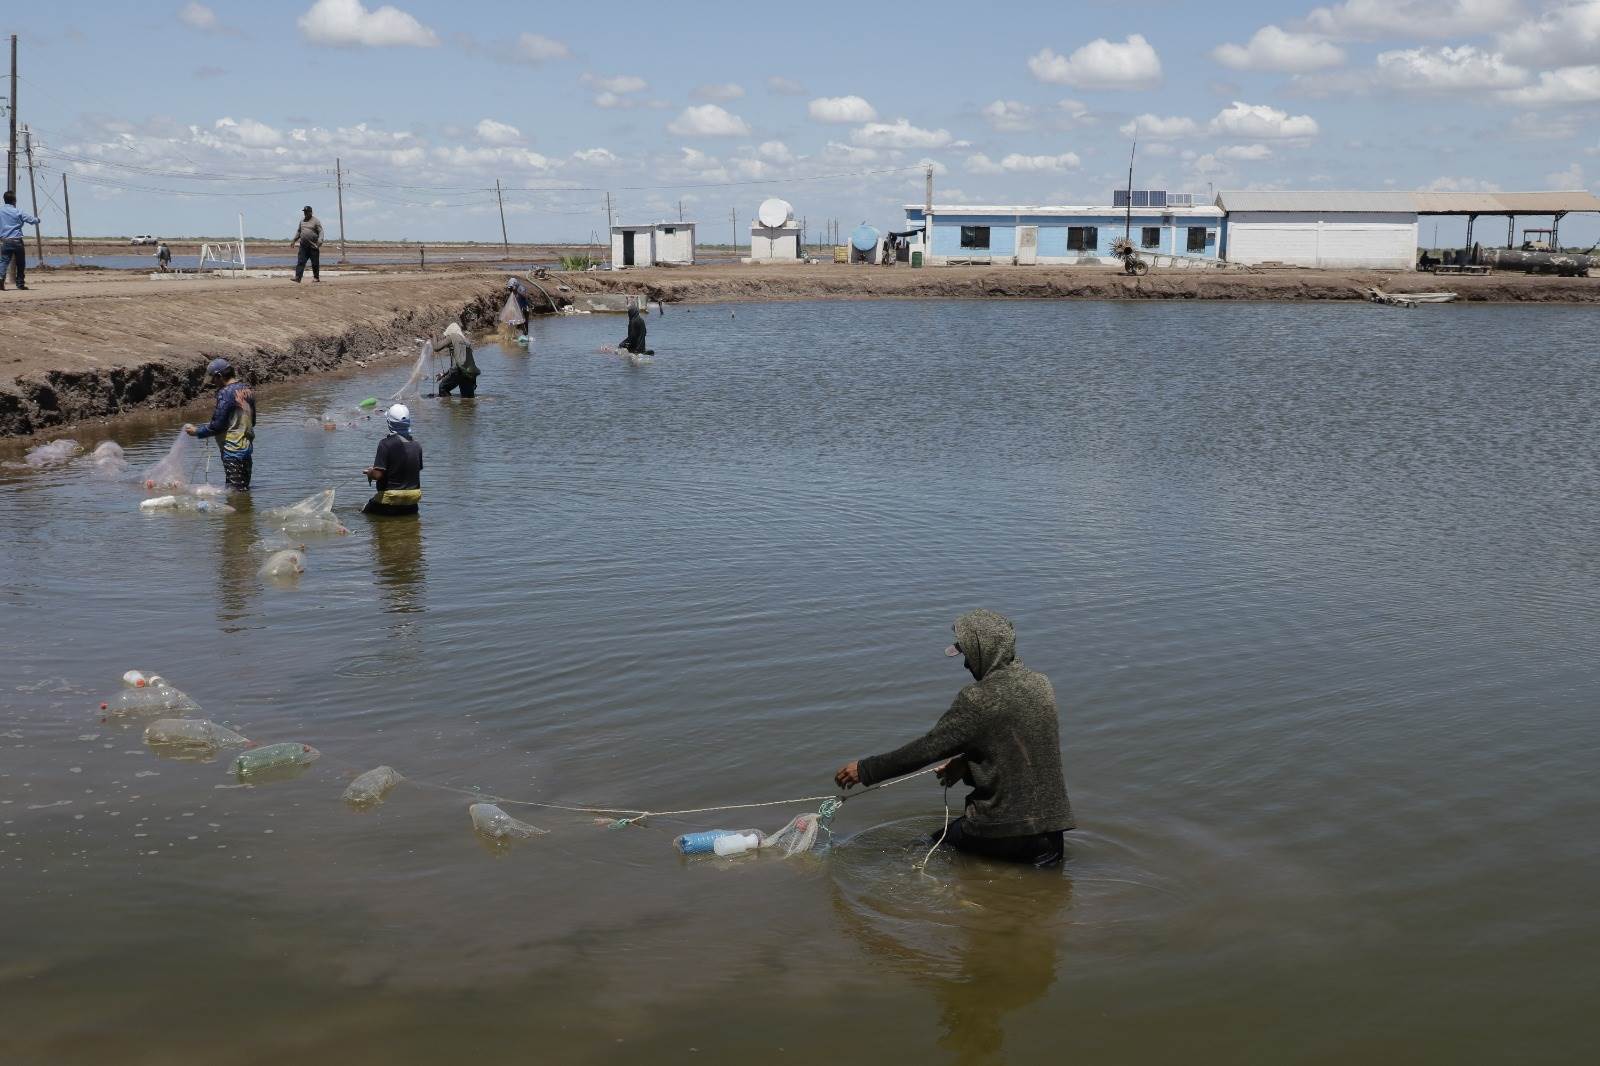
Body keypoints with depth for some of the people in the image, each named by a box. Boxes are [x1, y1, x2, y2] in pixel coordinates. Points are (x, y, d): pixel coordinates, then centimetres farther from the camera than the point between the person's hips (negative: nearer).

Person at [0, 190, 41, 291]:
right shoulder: (18, 211, -4)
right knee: (20, 264, 9)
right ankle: (20, 283, 14)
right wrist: (37, 220, 21)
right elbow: (32, 220, -2)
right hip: (17, 241, -2)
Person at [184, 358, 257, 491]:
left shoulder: (225, 393, -16)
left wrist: (196, 431, -4)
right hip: (247, 448, 9)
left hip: (232, 450, -9)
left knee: (235, 492, -5)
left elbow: (217, 425, -17)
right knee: (244, 489, 14)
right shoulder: (247, 390, 9)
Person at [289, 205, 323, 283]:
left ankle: (316, 277, 19)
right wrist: (294, 241, 19)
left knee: (315, 263, 4)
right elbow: (299, 231, 24)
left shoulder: (316, 221, -4)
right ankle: (297, 278, -13)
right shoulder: (302, 221, 14)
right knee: (300, 261, -6)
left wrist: (319, 241, -25)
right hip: (303, 245, 5)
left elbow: (321, 232, -10)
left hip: (313, 246, -5)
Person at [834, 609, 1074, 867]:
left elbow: (926, 749, -13)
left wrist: (865, 770, -5)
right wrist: (966, 762, 20)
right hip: (1051, 819, 4)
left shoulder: (977, 700, -16)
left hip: (1002, 829, -4)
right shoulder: (1041, 684, 4)